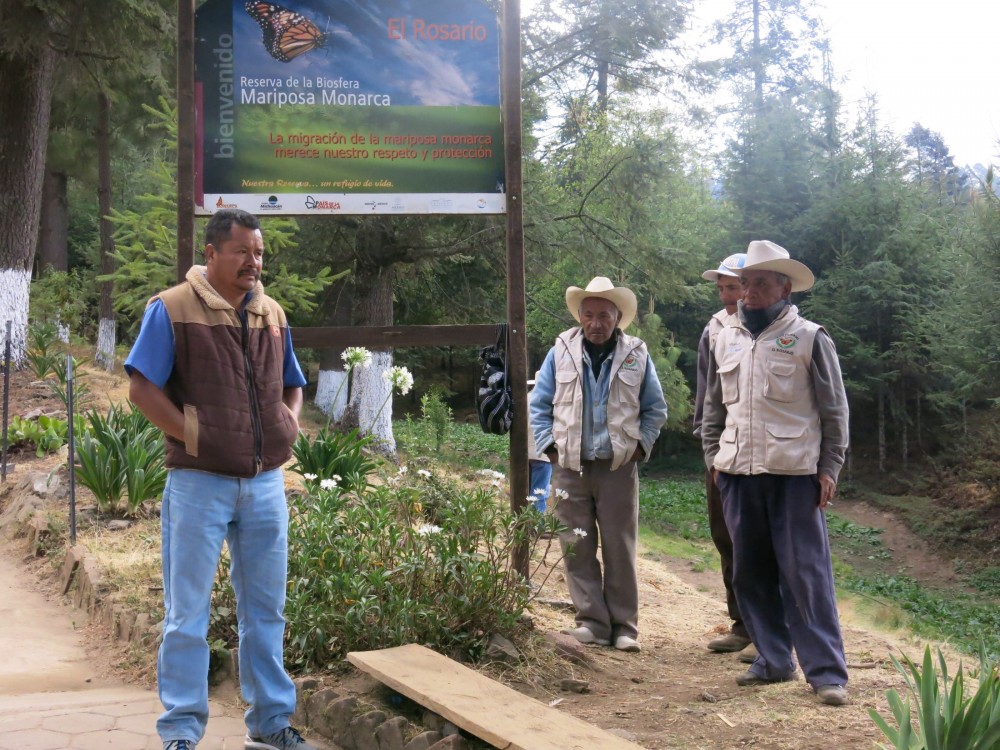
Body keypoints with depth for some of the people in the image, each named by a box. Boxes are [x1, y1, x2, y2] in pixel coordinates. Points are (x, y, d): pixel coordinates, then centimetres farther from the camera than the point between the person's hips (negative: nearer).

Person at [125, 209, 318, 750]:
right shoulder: (172, 309, -6)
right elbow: (142, 388, -10)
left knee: (265, 610, 12)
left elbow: (292, 386, 22)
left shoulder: (272, 314, 11)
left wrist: (289, 425, 3)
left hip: (265, 485, 5)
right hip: (199, 483, -5)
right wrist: (191, 435, -16)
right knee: (188, 613, 2)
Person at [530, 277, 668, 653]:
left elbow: (656, 409, 12)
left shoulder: (636, 356, 4)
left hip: (618, 467, -1)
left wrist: (641, 445, 2)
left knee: (620, 548, 2)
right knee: (577, 547, 2)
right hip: (570, 467, 1)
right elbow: (539, 404, 9)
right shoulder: (561, 351, 4)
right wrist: (550, 445, 0)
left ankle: (624, 625, 9)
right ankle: (592, 620, 10)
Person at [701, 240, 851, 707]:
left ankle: (826, 671, -1)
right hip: (739, 474, 5)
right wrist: (713, 457, 13)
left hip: (794, 474, -5)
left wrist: (829, 468, -4)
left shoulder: (809, 338, -1)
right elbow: (713, 407, 20)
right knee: (751, 571, 8)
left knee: (805, 571, -5)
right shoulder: (726, 340, 12)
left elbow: (834, 410, 0)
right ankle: (773, 660, 19)